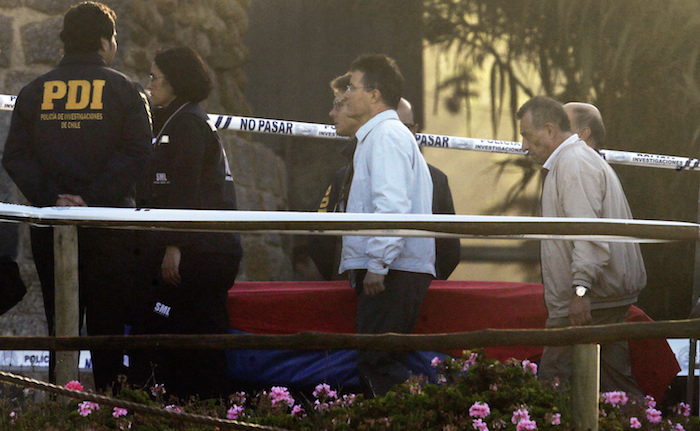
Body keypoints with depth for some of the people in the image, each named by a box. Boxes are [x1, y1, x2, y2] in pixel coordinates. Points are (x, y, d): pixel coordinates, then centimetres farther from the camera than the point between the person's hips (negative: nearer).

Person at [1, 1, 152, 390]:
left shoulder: (34, 92, 8)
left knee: (60, 324, 7)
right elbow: (136, 154, -12)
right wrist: (94, 200, -15)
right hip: (110, 226, -2)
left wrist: (49, 199, -9)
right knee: (108, 324, 1)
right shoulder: (125, 90, -1)